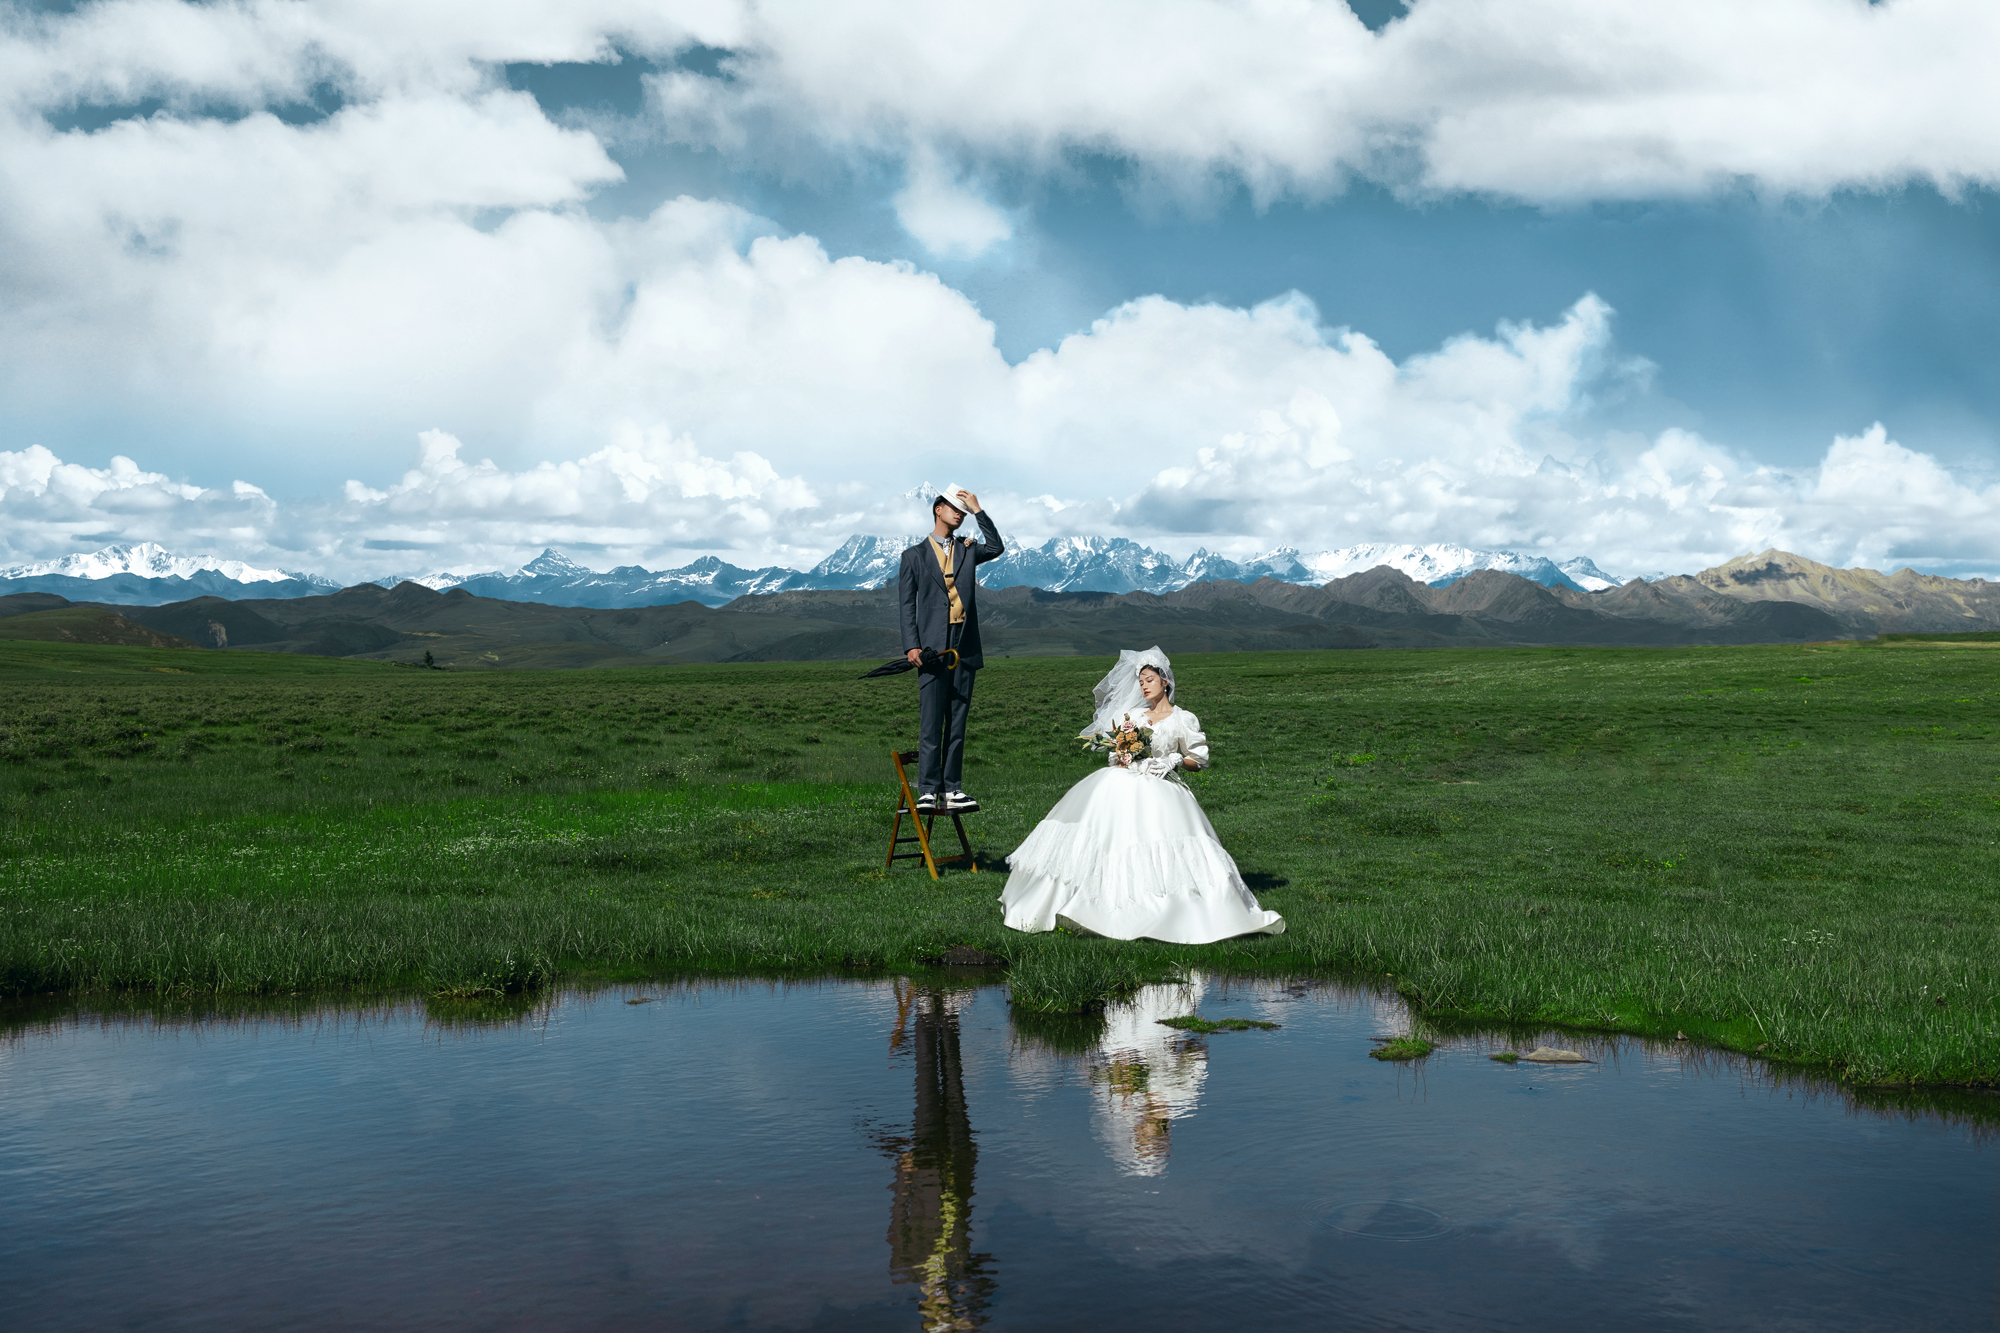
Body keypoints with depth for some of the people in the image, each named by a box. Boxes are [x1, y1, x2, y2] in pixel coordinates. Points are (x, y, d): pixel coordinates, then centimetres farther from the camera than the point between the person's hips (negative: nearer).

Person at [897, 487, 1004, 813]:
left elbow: (996, 548, -1)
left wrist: (978, 510, 1)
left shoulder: (967, 550, 19)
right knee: (931, 724, -7)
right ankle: (928, 792, -6)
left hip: (964, 650, 3)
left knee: (957, 724, 4)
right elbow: (906, 603, 4)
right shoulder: (915, 555, 10)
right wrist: (912, 645, -8)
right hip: (932, 651, -3)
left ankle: (952, 790, 7)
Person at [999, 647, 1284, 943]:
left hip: (1159, 791, -3)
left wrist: (1169, 760, -5)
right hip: (1121, 787, 3)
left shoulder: (1182, 719, 10)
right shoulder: (1132, 715, 20)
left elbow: (1199, 759, 9)